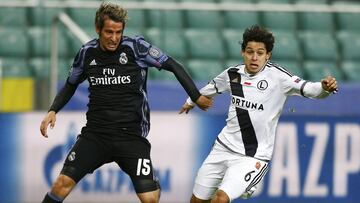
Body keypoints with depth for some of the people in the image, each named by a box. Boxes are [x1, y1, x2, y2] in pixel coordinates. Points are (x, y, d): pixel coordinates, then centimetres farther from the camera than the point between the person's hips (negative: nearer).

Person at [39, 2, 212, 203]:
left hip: (131, 135, -2)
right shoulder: (87, 52, 3)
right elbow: (71, 85, 20)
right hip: (95, 133, 2)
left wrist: (196, 97, -7)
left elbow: (173, 66, -2)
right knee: (64, 182, -12)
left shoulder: (136, 47, -7)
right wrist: (53, 111, 8)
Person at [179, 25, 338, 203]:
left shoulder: (277, 76, -14)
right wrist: (191, 101, 39)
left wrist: (324, 88, -46)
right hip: (224, 146, 6)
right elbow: (213, 86, 23)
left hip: (253, 157, -5)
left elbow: (308, 89, -25)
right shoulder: (233, 73, 1)